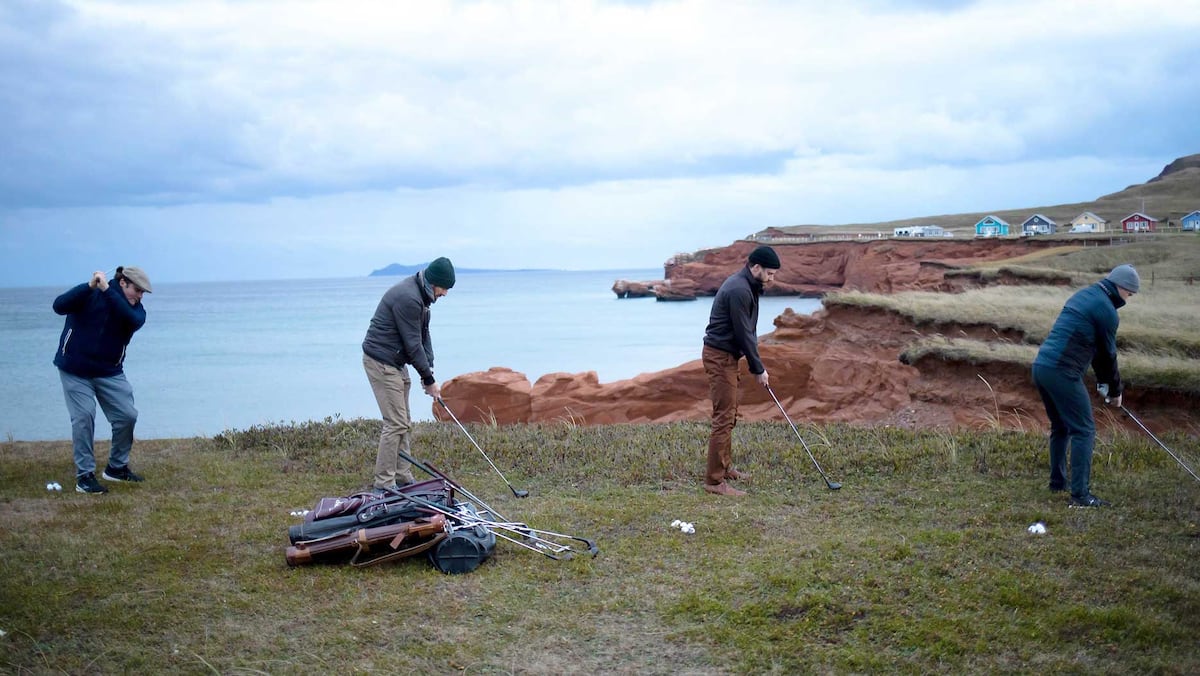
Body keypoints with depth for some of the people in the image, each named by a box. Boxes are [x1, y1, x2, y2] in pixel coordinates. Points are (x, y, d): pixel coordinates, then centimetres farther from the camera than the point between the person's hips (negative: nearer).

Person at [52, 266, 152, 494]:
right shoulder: (89, 295, -12)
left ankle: (117, 467, 19)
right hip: (75, 370, -4)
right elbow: (59, 306, -27)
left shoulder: (135, 309, -3)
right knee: (84, 417, -13)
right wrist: (90, 287, -39)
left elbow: (133, 319, -27)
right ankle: (84, 476, -3)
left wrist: (107, 290, -34)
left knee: (127, 415, -1)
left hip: (110, 371, 4)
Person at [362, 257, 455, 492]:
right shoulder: (407, 298, -23)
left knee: (404, 423, 12)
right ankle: (384, 483, -5)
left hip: (396, 363, 10)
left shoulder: (420, 295, 9)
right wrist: (429, 380, -13)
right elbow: (413, 343, -20)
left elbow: (424, 335, 11)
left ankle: (402, 478, 18)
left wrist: (428, 373, 1)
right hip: (381, 363, -10)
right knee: (395, 423, -10)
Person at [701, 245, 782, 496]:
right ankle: (714, 480, -8)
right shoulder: (739, 290, -21)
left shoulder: (744, 285, 12)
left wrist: (756, 364, 11)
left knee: (729, 414, 18)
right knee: (724, 417, -10)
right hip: (720, 357, -11)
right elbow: (744, 334, -19)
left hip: (725, 355, 11)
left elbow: (747, 331, 15)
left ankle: (724, 467, 29)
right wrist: (758, 369, -10)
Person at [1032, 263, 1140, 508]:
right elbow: (1108, 354, 0)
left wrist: (1103, 380, 24)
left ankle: (1058, 481, 31)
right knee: (1084, 430, -4)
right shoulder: (1106, 310, -8)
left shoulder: (1083, 295, 19)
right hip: (1062, 372, -9)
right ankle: (1080, 494, -7)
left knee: (1061, 426, 22)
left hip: (1041, 366, 9)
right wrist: (1115, 390, 14)